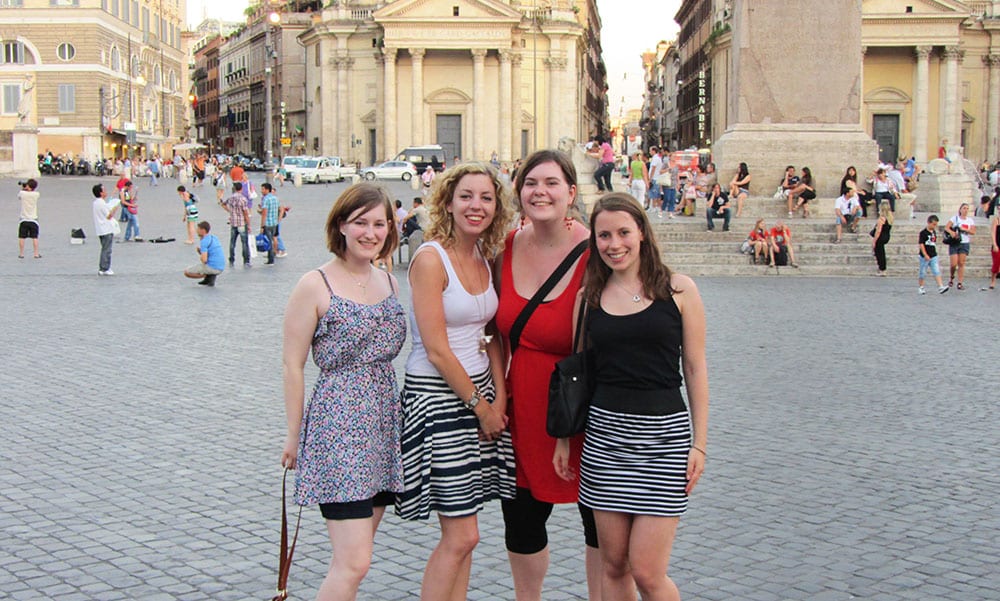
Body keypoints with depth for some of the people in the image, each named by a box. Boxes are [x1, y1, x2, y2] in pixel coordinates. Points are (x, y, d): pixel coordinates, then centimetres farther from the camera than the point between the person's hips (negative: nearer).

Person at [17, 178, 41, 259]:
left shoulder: (22, 193, -11)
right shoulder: (36, 194, -9)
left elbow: (18, 197, 13)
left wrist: (22, 188, 16)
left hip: (23, 220, 0)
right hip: (33, 219, 0)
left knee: (21, 237, 7)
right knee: (35, 237, 4)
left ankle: (21, 254, 10)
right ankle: (36, 254, 3)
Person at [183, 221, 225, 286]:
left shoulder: (204, 241, -14)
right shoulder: (214, 238, 14)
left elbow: (204, 260, -20)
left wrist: (200, 256, 1)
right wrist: (199, 251, 13)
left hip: (212, 267, -8)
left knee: (186, 272, 2)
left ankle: (209, 276, -4)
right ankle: (209, 278, 12)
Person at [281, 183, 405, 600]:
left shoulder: (389, 283, 11)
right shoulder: (316, 286, -8)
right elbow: (293, 366, -5)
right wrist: (294, 436, -3)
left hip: (384, 423, 7)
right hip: (337, 426, -7)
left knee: (355, 555, 12)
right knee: (353, 563, -12)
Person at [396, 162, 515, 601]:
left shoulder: (484, 259, 9)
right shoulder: (431, 259, -14)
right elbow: (437, 351, -16)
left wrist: (499, 398, 2)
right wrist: (481, 406, -9)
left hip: (480, 391, 7)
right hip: (437, 397, -7)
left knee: (461, 534, 10)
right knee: (462, 536, -6)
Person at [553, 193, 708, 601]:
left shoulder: (678, 290, -1)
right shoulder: (588, 297, 7)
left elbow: (695, 369, 1)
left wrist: (699, 444, -3)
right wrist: (563, 438, 11)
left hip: (665, 434, -3)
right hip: (604, 432, 3)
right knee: (612, 565, 8)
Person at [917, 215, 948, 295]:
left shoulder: (934, 232, 9)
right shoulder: (923, 233, -12)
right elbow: (921, 244, -15)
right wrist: (925, 255, -20)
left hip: (933, 256, 6)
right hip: (925, 256, -5)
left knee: (936, 271, -4)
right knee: (922, 272, 7)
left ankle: (940, 287, -11)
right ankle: (920, 287, 21)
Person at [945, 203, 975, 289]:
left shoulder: (970, 220, 10)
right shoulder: (955, 218, 1)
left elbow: (973, 232, 0)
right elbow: (946, 227, -8)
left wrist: (964, 229, -14)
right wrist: (951, 232, -27)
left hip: (965, 243, 2)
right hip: (954, 243, -2)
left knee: (961, 263, -1)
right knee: (954, 264, -7)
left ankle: (960, 283, 2)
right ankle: (951, 277, 21)